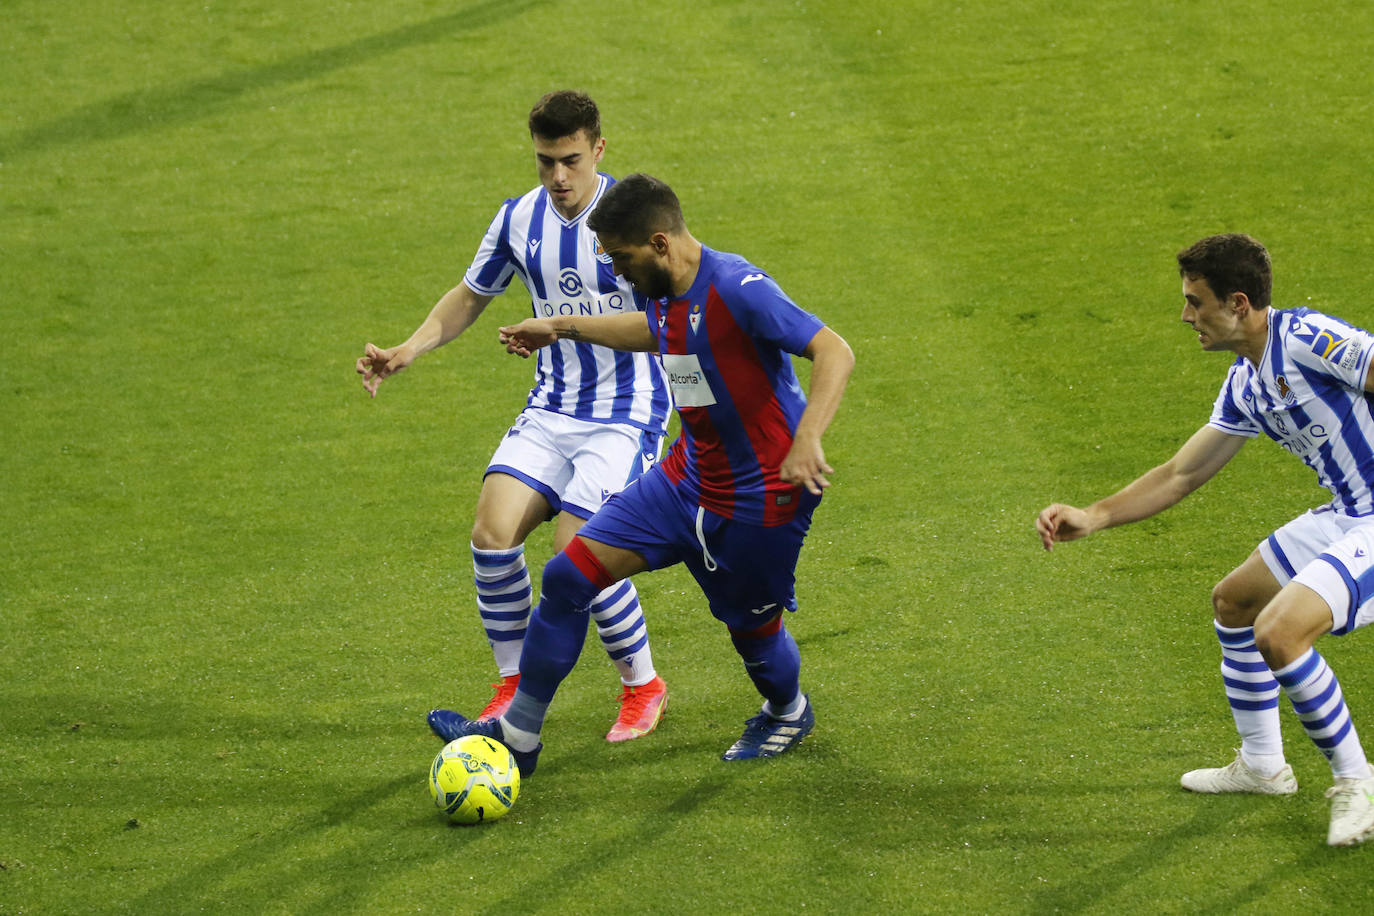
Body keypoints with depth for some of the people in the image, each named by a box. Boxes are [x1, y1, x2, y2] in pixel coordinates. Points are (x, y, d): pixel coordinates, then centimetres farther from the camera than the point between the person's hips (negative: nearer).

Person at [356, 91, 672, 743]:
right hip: (551, 409, 5)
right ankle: (514, 685, 5)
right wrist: (408, 351, 3)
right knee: (492, 530, -14)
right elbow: (470, 297, 18)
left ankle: (644, 687, 5)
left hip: (627, 412, -5)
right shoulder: (519, 219, 3)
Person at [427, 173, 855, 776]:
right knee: (570, 575, 0)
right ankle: (517, 736, 8)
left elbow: (835, 352, -30)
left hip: (760, 496, -8)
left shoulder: (737, 289, -26)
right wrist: (563, 329, 32)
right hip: (687, 479, 8)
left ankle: (788, 714, 47)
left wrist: (806, 441, -44)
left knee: (752, 627, 10)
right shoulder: (667, 292, 0)